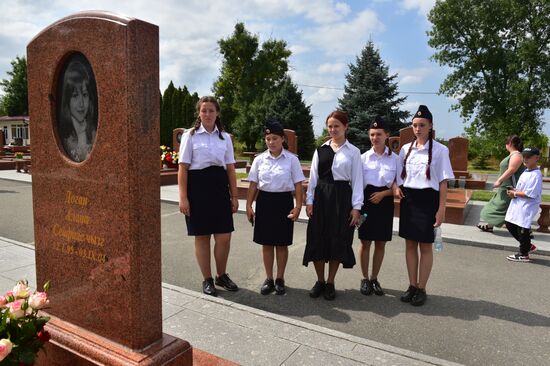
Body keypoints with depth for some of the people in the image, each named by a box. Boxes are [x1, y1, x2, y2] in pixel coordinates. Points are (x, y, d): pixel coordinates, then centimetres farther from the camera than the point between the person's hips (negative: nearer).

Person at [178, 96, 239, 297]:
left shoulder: (225, 137, 10)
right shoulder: (190, 136, 0)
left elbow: (230, 168, 10)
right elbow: (183, 168, -4)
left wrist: (234, 196, 6)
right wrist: (183, 197, -10)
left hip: (219, 186, 3)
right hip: (198, 185, -3)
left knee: (224, 236, 4)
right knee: (202, 236, 5)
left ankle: (221, 275, 27)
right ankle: (207, 280, 22)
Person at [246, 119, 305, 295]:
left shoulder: (292, 159, -4)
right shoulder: (259, 159, 2)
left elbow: (298, 185, -3)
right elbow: (253, 184, 5)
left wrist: (298, 206, -8)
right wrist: (249, 205, 3)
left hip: (283, 201, -2)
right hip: (264, 201, 2)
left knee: (282, 243, 9)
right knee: (266, 243, 9)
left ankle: (280, 279, 25)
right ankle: (269, 279, 24)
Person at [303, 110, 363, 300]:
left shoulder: (353, 152, 1)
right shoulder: (320, 150, 7)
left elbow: (357, 180, -1)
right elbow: (313, 177, 8)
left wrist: (356, 206, -7)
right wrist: (309, 201, 2)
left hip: (342, 198, -2)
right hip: (321, 197, 2)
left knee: (337, 240, 4)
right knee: (318, 238, 4)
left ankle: (330, 283, 21)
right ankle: (320, 281, 21)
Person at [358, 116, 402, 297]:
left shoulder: (395, 159, -1)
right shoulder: (363, 157, -1)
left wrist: (383, 194, -14)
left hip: (385, 202, 1)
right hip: (366, 200, -1)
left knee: (381, 243, 9)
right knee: (365, 241, 6)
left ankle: (374, 278, 25)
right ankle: (365, 279, 22)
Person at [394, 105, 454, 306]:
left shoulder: (439, 150, -6)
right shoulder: (406, 149, 6)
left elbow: (443, 182, -5)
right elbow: (398, 174, 17)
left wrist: (441, 209, -9)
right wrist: (396, 187, -4)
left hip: (428, 200, -4)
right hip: (408, 199, 4)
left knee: (425, 246, 5)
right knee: (410, 244, 10)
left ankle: (421, 289, 18)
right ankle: (412, 286, 23)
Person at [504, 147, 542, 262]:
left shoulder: (536, 175, -19)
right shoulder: (526, 172, 11)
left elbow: (531, 194, -24)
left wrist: (515, 193, -15)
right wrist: (513, 190, 3)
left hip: (527, 207, -10)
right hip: (517, 205, 10)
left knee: (523, 230, 1)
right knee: (510, 225, 15)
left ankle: (523, 254, 17)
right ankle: (528, 246, 30)